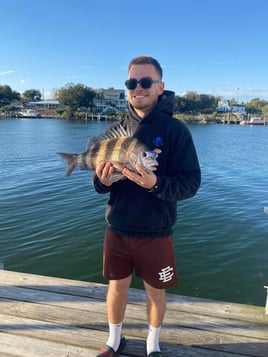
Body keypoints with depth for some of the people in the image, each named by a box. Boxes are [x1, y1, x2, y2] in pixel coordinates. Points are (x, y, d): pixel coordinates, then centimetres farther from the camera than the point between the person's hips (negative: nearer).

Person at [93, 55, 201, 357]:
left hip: (155, 233, -2)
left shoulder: (175, 130, -11)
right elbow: (100, 184, 4)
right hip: (117, 229, 3)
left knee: (156, 292, 15)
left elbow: (191, 183, -15)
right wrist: (102, 180, -20)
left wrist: (155, 184, -33)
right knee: (117, 287, 17)